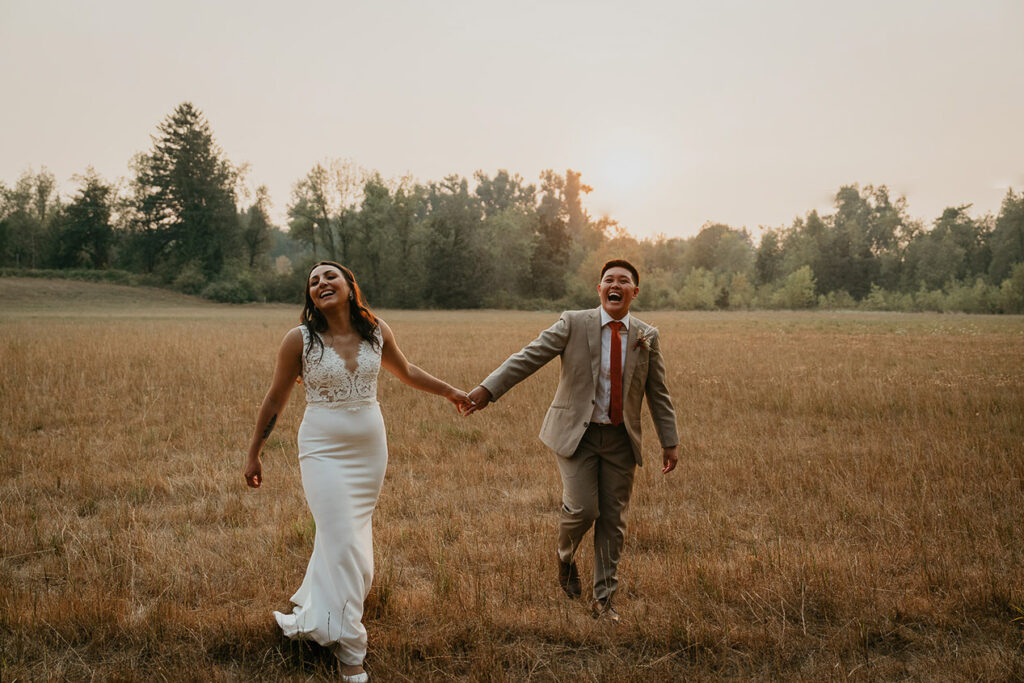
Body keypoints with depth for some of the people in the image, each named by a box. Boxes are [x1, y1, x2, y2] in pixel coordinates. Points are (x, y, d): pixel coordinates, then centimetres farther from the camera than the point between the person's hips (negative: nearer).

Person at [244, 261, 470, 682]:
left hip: (370, 448, 4)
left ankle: (312, 613, 35)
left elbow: (405, 371, 18)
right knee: (342, 542, -8)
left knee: (351, 534, 11)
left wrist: (450, 392, 28)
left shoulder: (377, 332, 0)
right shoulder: (300, 339, -9)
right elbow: (275, 400, 0)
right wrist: (253, 455, 5)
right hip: (323, 449, -4)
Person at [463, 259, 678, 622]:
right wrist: (487, 389, -21)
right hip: (577, 433, -3)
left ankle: (603, 599, 20)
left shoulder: (647, 336, 5)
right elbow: (528, 357, -10)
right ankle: (565, 557, 21)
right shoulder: (573, 324, -3)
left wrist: (669, 442, 7)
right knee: (582, 509, -14)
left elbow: (658, 393, 11)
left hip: (620, 439, 3)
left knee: (613, 520, 5)